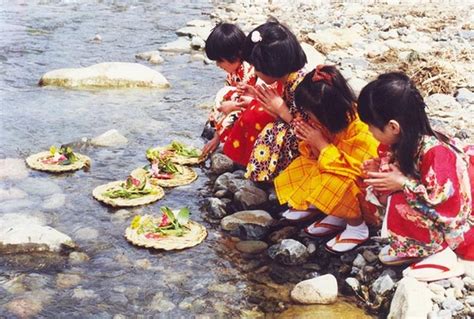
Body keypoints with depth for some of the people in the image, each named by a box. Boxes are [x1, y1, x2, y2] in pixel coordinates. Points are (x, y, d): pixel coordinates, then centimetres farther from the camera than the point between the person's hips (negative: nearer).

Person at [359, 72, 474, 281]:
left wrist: (403, 183, -29)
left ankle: (440, 254, -11)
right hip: (430, 214, 9)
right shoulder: (405, 144, -5)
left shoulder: (434, 152, -31)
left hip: (452, 223, -9)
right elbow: (401, 178, 7)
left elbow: (444, 200, -33)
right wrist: (381, 171, -11)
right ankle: (419, 247, 0)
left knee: (399, 203, -26)